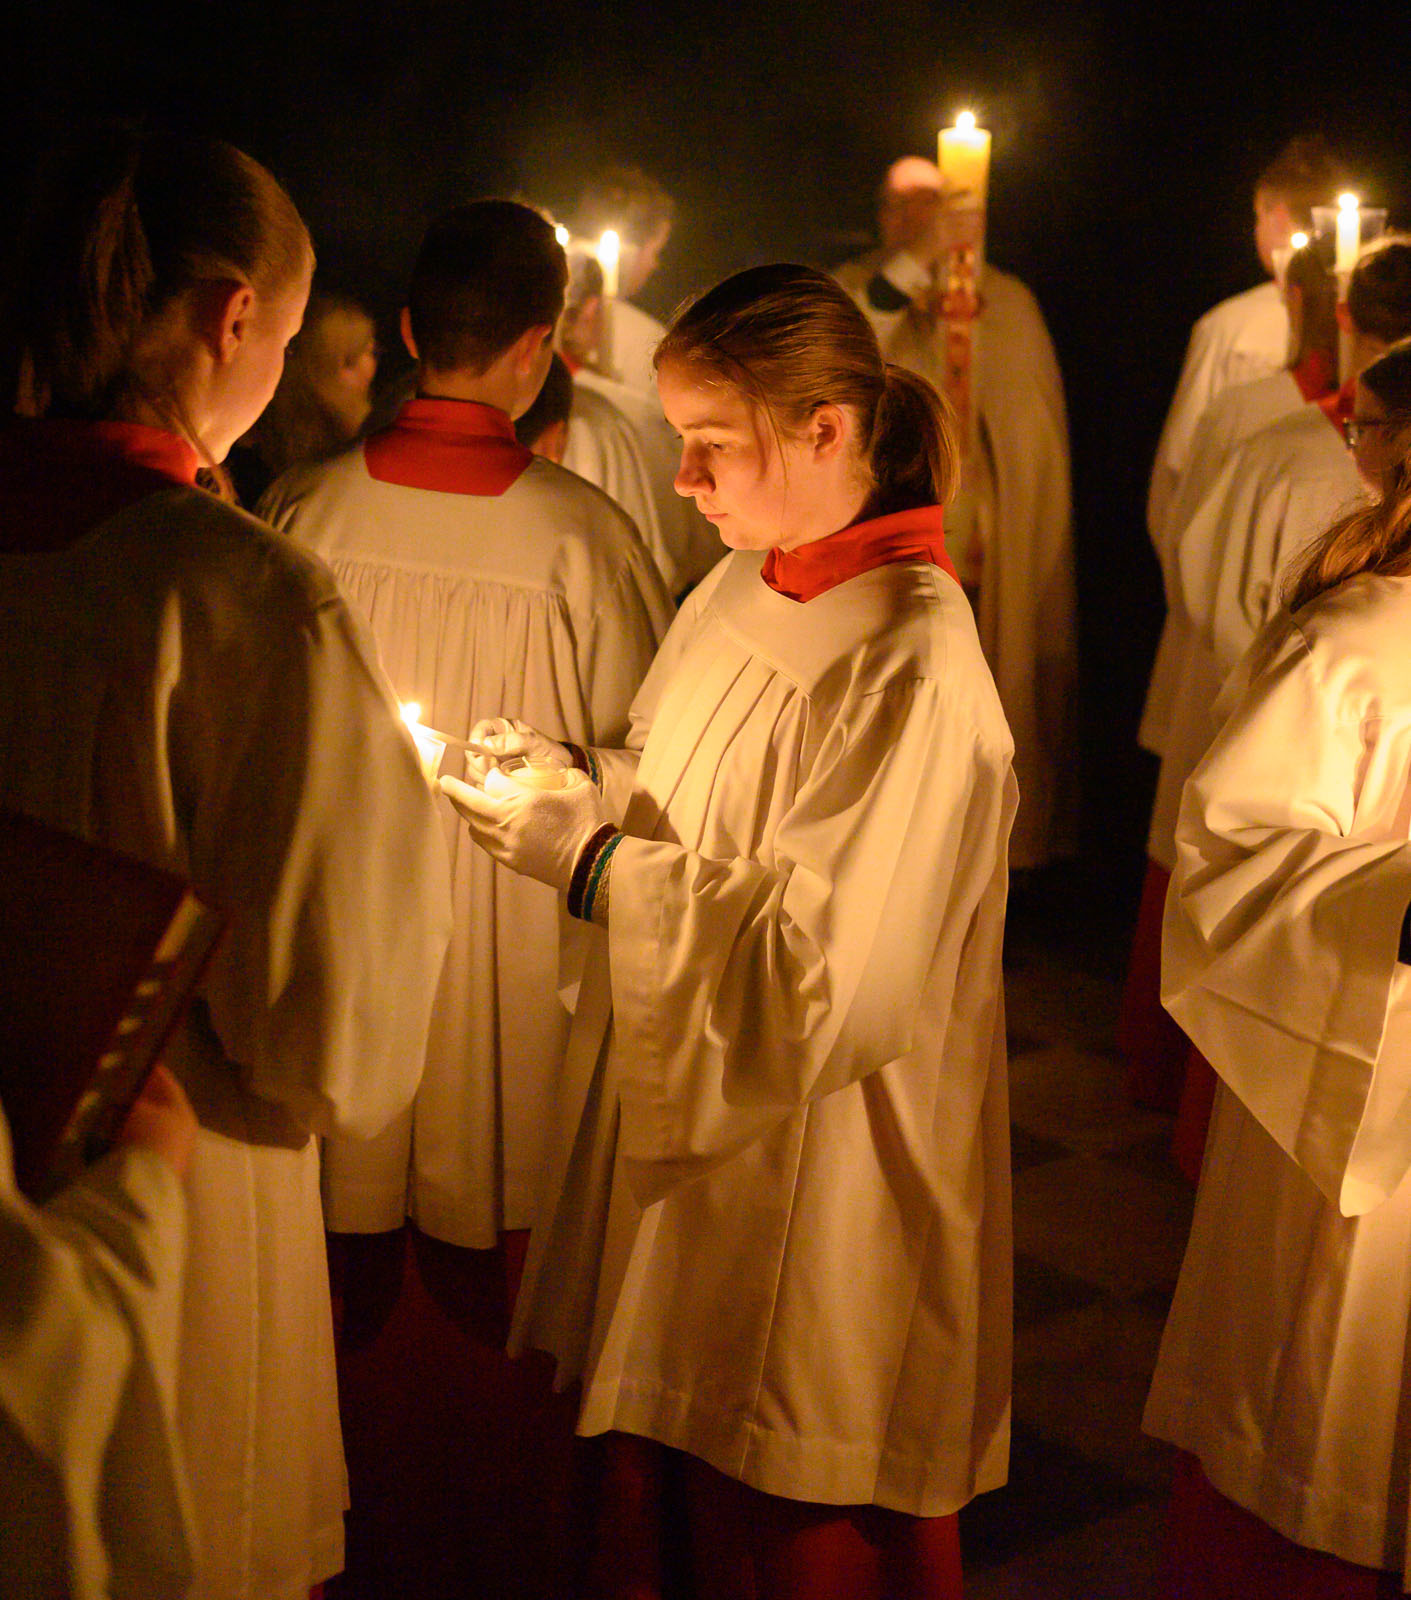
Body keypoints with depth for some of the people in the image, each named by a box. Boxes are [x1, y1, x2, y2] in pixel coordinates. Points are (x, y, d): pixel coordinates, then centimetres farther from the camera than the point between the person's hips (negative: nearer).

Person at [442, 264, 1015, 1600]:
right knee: (672, 1487, 18)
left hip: (810, 1183, -7)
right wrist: (576, 778, -3)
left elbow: (832, 973, -26)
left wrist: (589, 860, -23)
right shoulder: (742, 591, 4)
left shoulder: (911, 667, -23)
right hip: (676, 1143, 8)